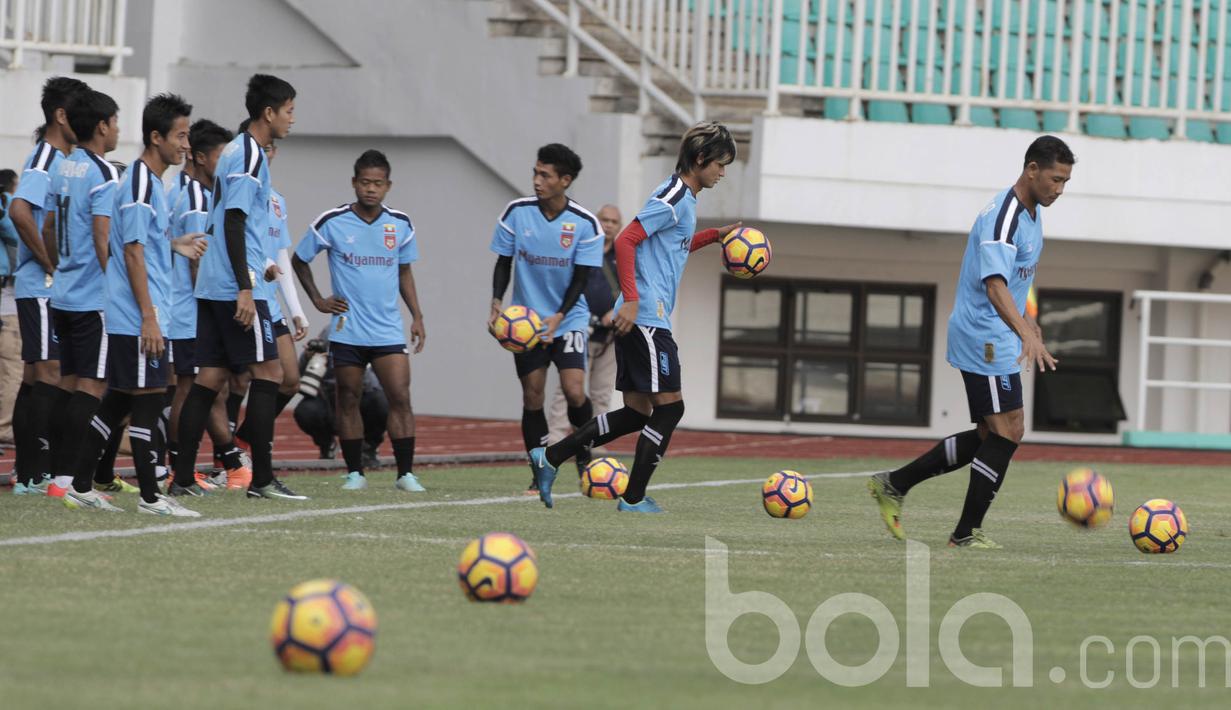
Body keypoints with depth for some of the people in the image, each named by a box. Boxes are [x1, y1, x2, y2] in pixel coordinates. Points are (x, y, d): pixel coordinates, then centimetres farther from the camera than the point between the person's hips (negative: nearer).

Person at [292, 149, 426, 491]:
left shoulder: (400, 225, 4)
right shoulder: (332, 223, -4)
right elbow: (299, 260, 9)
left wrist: (417, 316, 9)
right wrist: (318, 300, 3)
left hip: (388, 331, 1)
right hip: (346, 330, -1)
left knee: (400, 398, -9)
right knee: (348, 400, 5)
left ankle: (405, 473, -5)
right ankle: (355, 472, 14)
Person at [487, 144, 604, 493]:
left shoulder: (585, 224, -11)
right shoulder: (517, 212, -6)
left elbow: (580, 278, -8)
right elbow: (503, 263, 2)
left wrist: (559, 316, -22)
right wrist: (497, 304, -13)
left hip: (569, 320, -2)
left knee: (574, 391, -15)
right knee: (532, 396, -1)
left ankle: (584, 455, 13)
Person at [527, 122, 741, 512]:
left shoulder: (686, 199, 19)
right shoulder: (673, 197, -11)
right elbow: (625, 241, -20)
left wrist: (714, 236, 26)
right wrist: (631, 299, -25)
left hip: (639, 319, 10)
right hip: (645, 317, -10)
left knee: (637, 413, 9)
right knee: (669, 405, -7)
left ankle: (549, 458, 10)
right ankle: (634, 498, -3)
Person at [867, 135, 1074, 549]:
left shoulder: (1031, 213, 11)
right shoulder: (1003, 218, -21)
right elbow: (994, 285, -34)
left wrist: (1026, 321, 34)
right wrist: (1026, 334, -46)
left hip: (995, 339, 10)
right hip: (986, 340, -10)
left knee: (989, 437, 12)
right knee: (1008, 432, -9)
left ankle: (893, 485, 18)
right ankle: (967, 532, -3)